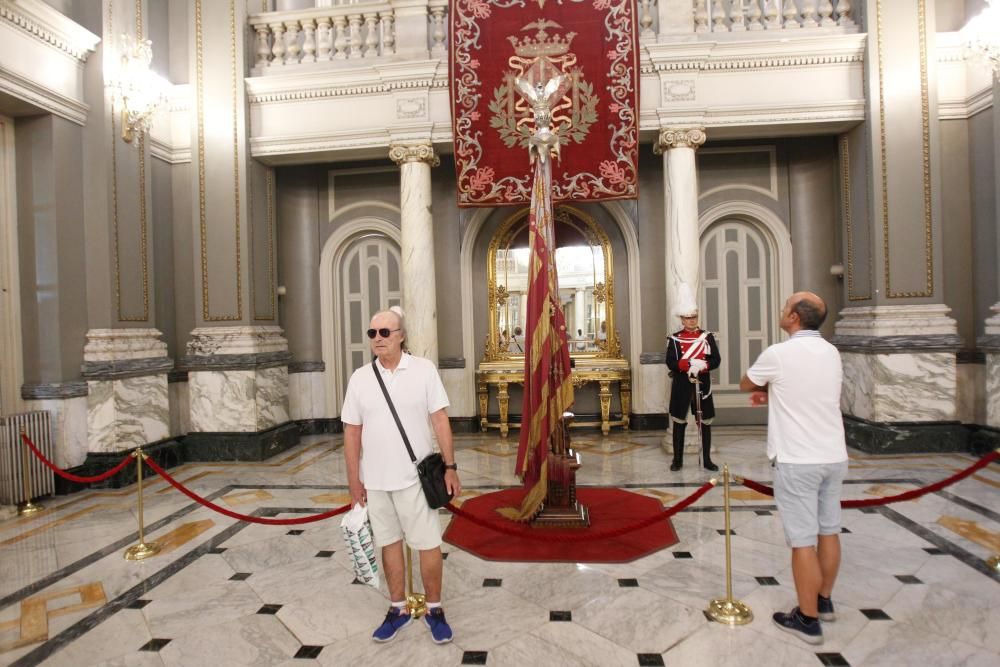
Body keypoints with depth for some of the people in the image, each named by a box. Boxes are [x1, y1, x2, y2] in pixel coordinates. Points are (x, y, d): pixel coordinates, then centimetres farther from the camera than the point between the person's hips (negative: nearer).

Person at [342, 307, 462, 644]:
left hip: (415, 476, -2)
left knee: (428, 544, 4)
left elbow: (440, 420, -4)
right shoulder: (360, 378, 0)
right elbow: (352, 431, 4)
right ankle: (398, 608, 30)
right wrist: (354, 480, 3)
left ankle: (434, 608, 23)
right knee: (390, 543, 14)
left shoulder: (423, 369, -6)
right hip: (375, 480, 3)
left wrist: (450, 467, -6)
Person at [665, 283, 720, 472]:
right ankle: (678, 460, 14)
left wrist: (702, 366, -21)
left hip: (702, 385, 2)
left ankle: (707, 460, 17)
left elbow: (716, 360, -3)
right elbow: (670, 363, -10)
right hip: (681, 386, -1)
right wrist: (689, 364, -24)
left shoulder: (707, 336, 4)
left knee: (705, 422, 6)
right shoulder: (674, 338, -1)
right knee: (679, 422, 4)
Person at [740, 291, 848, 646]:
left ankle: (808, 619, 11)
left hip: (797, 461, -8)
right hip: (833, 457, 8)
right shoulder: (831, 353, 8)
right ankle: (824, 601, 33)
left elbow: (744, 384, 3)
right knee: (828, 532, 17)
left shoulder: (778, 354, -14)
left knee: (803, 541, 1)